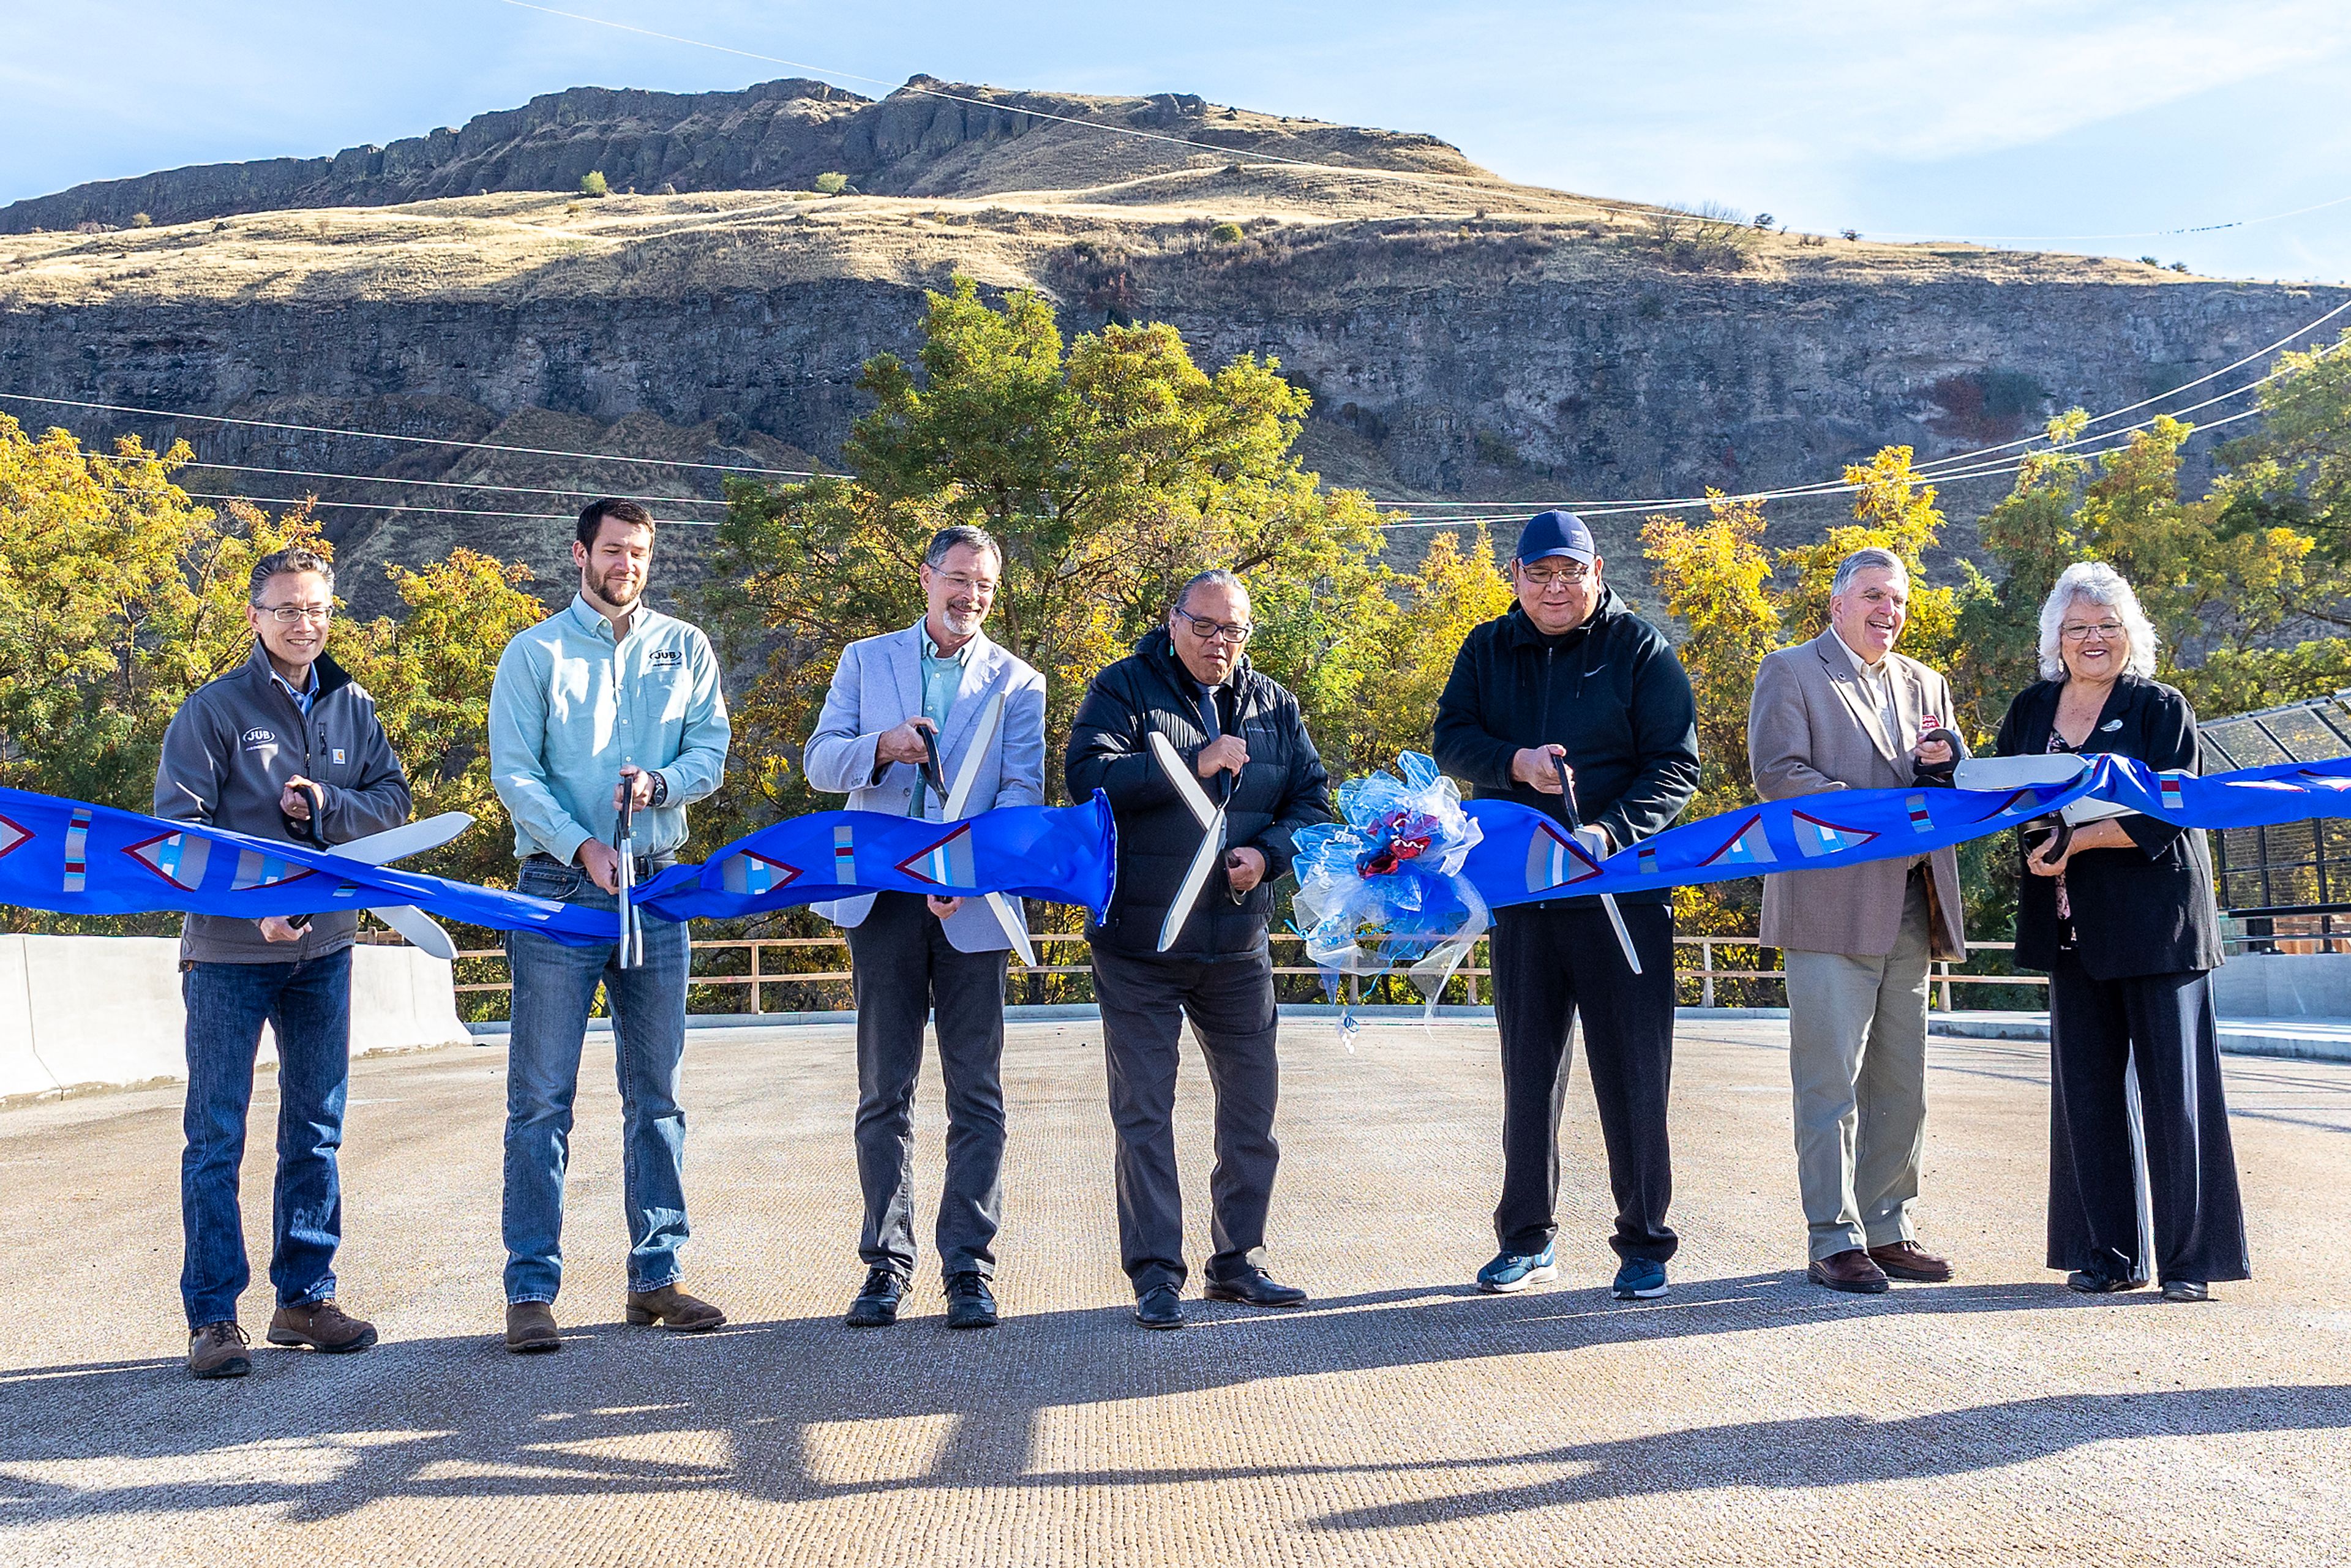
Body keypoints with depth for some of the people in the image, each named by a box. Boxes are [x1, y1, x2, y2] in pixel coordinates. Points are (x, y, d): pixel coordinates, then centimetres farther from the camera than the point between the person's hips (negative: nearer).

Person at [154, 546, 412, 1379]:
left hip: (324, 945, 5)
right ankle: (213, 1317, 4)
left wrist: (330, 804, -11)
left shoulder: (353, 707, 8)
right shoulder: (213, 709, -6)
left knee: (317, 1130, 11)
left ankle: (306, 1296, 22)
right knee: (217, 1135, -2)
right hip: (229, 950, -5)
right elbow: (178, 829, -10)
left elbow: (394, 798, 9)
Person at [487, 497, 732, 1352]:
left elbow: (711, 750, 5)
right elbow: (514, 773, -4)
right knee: (541, 1097, -4)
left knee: (656, 1094, 8)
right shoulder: (534, 653, 3)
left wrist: (660, 783, -16)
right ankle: (531, 1290, 0)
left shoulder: (685, 649, 11)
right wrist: (581, 846, -18)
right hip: (559, 890, -3)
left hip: (657, 891, 3)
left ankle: (655, 1275, 16)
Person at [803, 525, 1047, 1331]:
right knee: (884, 1093, 5)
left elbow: (1023, 795, -1)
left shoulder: (1017, 682, 8)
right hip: (882, 901, 1)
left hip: (973, 907, -1)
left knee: (976, 1094, 0)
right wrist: (881, 745, -16)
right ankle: (886, 1265, 12)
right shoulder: (866, 661, 12)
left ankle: (969, 1267, 6)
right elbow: (819, 763, 6)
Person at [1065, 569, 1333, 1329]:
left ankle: (1238, 1260, 25)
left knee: (1252, 1103, 10)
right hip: (1138, 945, -4)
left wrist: (1266, 852, -10)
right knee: (1144, 1110, -1)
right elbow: (1088, 775, -18)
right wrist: (1193, 763, -22)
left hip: (1238, 946, 4)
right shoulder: (1124, 689, -2)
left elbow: (1313, 801, 9)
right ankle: (1155, 1275, 6)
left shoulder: (1275, 707, 10)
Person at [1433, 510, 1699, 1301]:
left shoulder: (1642, 650, 0)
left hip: (1623, 894, -3)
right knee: (1528, 1071, 11)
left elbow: (1675, 765, -5)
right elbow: (1451, 739, 2)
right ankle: (1528, 1239, 22)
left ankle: (1644, 1243, 9)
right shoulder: (1487, 651, 10)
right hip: (1520, 893, 3)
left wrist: (1613, 831, -20)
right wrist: (1514, 764, -18)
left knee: (1634, 1073, -2)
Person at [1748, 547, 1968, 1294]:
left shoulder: (1925, 685, 20)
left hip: (1910, 909, 6)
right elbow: (1776, 771, -10)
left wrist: (1944, 764, -4)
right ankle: (1834, 1240, -1)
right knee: (1831, 1081, -6)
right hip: (1831, 904, -6)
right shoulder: (1790, 672, 2)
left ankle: (1887, 1230, 19)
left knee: (1901, 1083, 10)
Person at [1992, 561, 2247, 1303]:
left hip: (2155, 919, -4)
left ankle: (2189, 1257, 3)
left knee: (2173, 1084, -3)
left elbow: (2162, 816, -11)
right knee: (2086, 1088, 5)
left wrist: (2076, 839, -21)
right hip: (2074, 927, 4)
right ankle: (2109, 1255, 12)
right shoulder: (2031, 710, 12)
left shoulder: (2160, 709, -2)